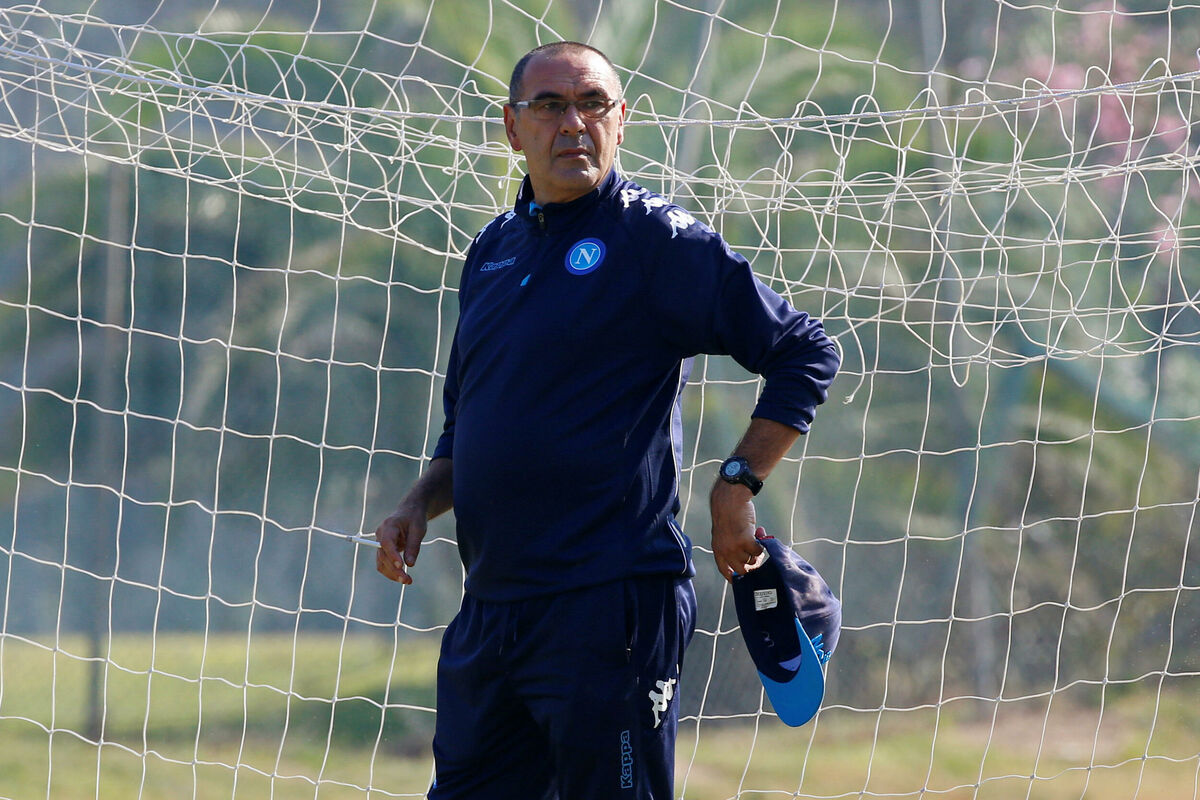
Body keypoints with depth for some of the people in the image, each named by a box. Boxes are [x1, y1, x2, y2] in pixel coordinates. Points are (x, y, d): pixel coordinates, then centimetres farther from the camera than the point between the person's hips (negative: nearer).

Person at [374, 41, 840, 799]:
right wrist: (420, 504, 9)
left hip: (611, 604, -7)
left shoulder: (657, 238, -4)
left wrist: (737, 487, -11)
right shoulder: (493, 252, 17)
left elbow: (805, 353, -5)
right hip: (490, 608, 7)